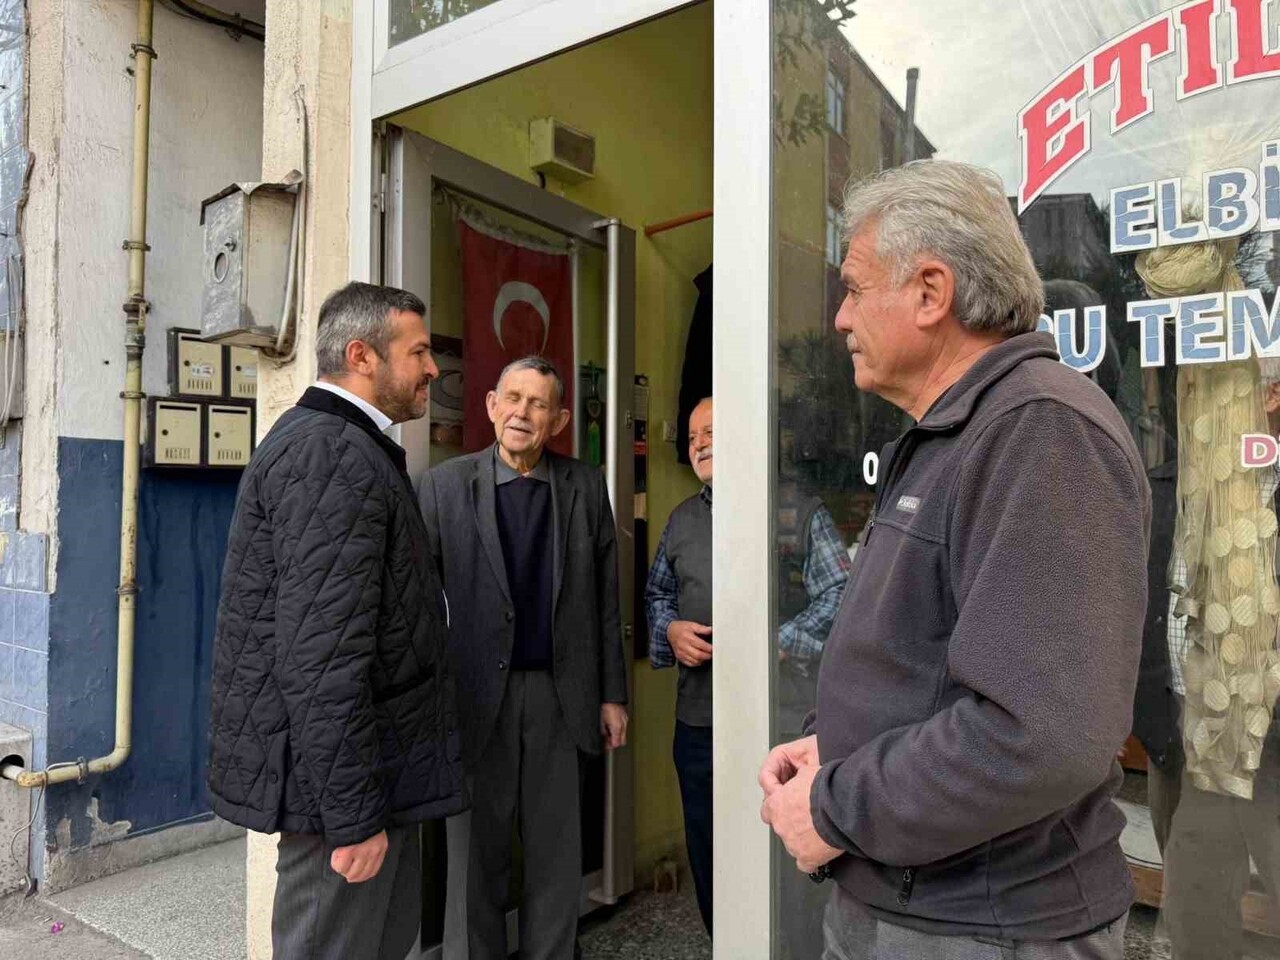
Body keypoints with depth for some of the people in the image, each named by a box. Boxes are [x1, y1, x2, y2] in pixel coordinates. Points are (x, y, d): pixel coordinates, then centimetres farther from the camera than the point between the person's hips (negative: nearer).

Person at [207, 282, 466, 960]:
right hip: (341, 776, -10)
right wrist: (353, 815, -22)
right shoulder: (335, 457, -21)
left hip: (375, 769, 10)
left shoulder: (335, 444, 14)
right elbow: (323, 655, -26)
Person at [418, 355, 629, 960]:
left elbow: (605, 600, 5)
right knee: (481, 845, 14)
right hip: (477, 693, -1)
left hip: (559, 692, 1)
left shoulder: (585, 489, 3)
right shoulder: (444, 485, -2)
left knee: (557, 849, 12)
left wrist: (612, 695, 5)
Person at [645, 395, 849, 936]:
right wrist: (670, 631, -1)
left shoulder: (800, 510, -3)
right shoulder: (682, 520, 13)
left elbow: (839, 595, -7)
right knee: (707, 857, 16)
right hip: (699, 722, 5)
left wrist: (779, 643, -18)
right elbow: (657, 594, 20)